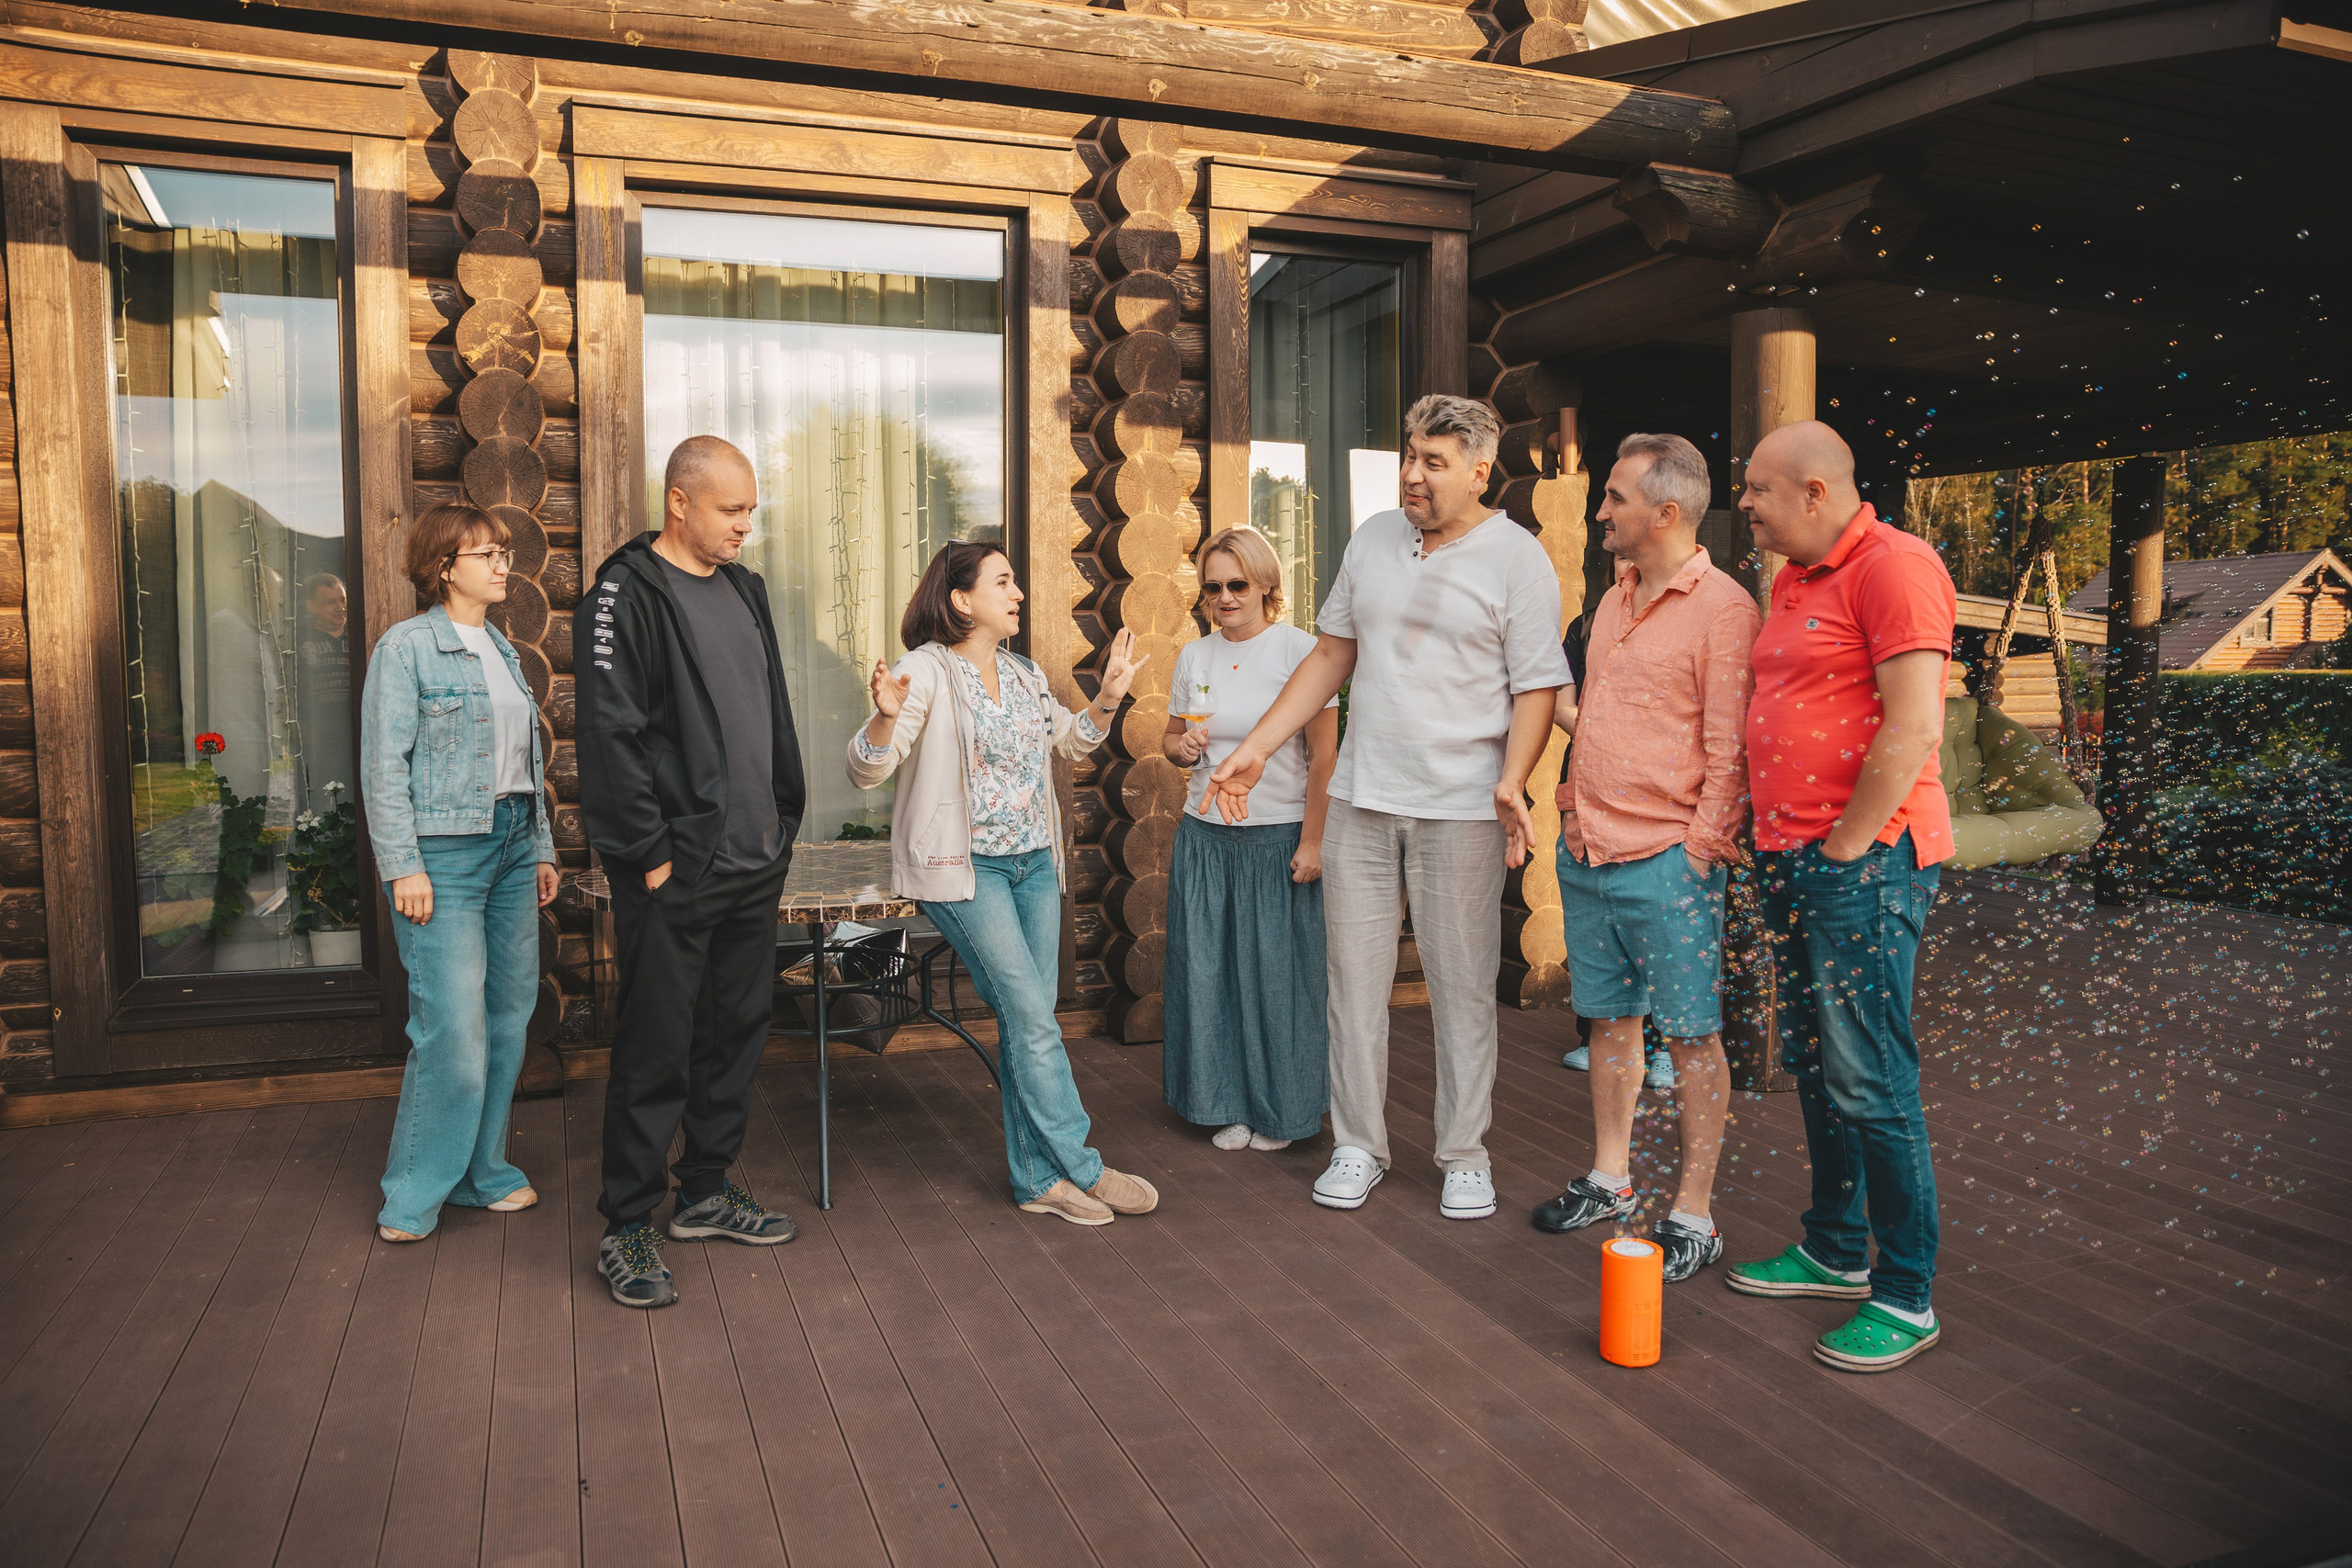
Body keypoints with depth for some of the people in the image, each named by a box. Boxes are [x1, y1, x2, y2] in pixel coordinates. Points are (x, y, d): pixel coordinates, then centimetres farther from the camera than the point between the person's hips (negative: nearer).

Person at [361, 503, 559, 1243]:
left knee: (508, 1016, 9)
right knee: (453, 1028, -9)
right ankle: (415, 1194, 6)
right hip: (444, 851, -7)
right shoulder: (407, 647, -6)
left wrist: (542, 847, 15)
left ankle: (482, 1170, 22)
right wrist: (403, 867, -15)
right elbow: (383, 766, -10)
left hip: (512, 847, 8)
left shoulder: (502, 649, 16)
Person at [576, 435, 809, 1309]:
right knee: (655, 1049, -1)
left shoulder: (744, 589, 14)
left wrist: (784, 820, 13)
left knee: (739, 1028, 15)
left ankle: (706, 1194, 30)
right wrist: (651, 856, -17)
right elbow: (610, 736, -16)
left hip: (753, 866, 8)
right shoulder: (625, 595, -10)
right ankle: (626, 1230, 12)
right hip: (674, 874, -8)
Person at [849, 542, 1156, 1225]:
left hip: (1034, 862, 7)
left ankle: (1038, 1177, 16)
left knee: (1029, 1023, 8)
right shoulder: (928, 671, -11)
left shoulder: (1023, 674, 12)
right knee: (1032, 1019, -8)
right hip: (966, 868, -7)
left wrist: (1108, 699, 12)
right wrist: (886, 715, -34)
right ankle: (1080, 1167, 3)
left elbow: (1068, 740, 27)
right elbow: (866, 769, -16)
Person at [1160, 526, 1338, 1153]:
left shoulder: (1300, 650, -6)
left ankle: (1281, 1110, 19)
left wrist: (1312, 842, -13)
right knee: (1208, 970, 5)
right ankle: (1230, 1106, 21)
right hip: (1205, 836, 5)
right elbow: (1171, 738, 20)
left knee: (1279, 973, 2)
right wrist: (1182, 748, -5)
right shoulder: (1194, 656, 9)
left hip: (1280, 837, -4)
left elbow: (1324, 755, -8)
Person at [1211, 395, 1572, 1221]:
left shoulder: (1518, 558, -3)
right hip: (1360, 797, 4)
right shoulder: (1373, 538, 10)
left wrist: (1512, 779, -23)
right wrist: (1255, 748, 8)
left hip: (1461, 810, -4)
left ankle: (1465, 1156, 20)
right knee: (1355, 977, 8)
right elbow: (1332, 655, 14)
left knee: (1463, 988, 5)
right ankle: (1358, 1146, 21)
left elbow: (1537, 687, -6)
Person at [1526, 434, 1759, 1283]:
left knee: (1692, 1034, 2)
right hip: (1586, 851, 8)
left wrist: (1698, 851, -15)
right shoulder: (1613, 598, 14)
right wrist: (1577, 814, 12)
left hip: (1668, 862, -7)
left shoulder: (1723, 607, -10)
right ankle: (1609, 1179, 29)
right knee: (1609, 1019, 16)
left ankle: (1694, 1215, 10)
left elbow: (1730, 748, -13)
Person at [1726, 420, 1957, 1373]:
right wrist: (1779, 848, 15)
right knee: (1813, 1066, 15)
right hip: (1791, 857, 9)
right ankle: (1834, 1252, 29)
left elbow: (1913, 731, -19)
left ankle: (1906, 1298, 8)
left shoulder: (1894, 566, -12)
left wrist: (1842, 848, -15)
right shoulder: (1792, 580, 17)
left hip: (1865, 858, -9)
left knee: (1870, 1080, -4)